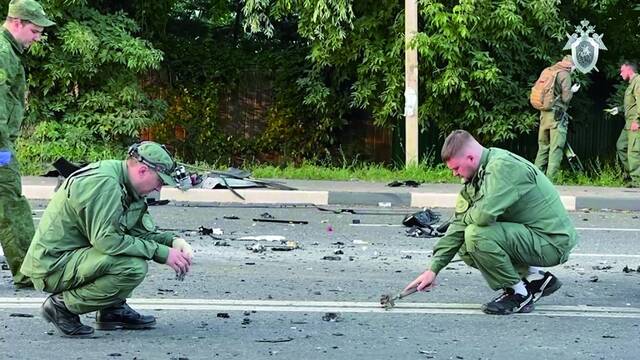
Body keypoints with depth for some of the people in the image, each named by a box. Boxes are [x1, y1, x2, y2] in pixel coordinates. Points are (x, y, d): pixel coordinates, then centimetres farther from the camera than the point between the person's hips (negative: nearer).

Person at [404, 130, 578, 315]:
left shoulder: (504, 166, -22)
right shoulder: (478, 176, 7)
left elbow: (485, 214, -34)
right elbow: (460, 222, 7)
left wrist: (466, 217, -9)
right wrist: (433, 269, 3)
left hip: (553, 242, -10)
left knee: (477, 235, -24)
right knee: (466, 249, 11)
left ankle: (519, 294, -6)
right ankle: (536, 278, 15)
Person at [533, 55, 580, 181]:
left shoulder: (547, 71, 14)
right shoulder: (564, 74, -6)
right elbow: (566, 97, -11)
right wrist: (572, 91, 8)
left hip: (544, 114, 7)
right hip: (556, 115, -7)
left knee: (543, 147, 13)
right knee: (556, 149, -6)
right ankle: (550, 179, -11)